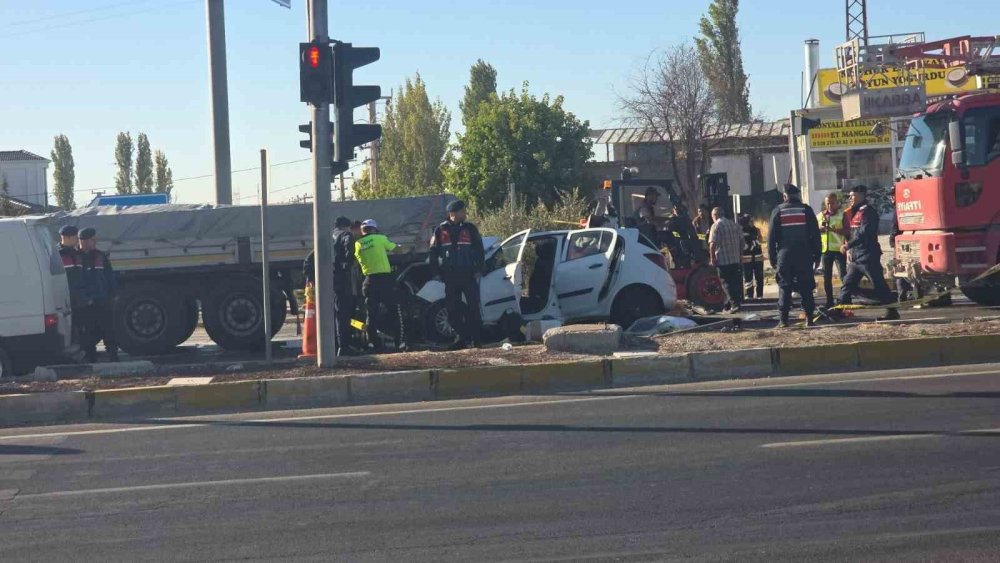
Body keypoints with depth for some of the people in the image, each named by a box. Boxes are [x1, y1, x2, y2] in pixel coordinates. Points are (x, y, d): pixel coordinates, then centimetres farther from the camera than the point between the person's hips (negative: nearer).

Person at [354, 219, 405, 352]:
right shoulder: (380, 238, 0)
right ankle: (400, 342, -1)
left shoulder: (358, 244, 7)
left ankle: (373, 343, 3)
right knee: (393, 310, 4)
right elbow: (394, 248, 13)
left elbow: (359, 260, 13)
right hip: (384, 277, -2)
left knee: (371, 313, 8)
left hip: (369, 280, 3)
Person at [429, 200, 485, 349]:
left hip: (469, 274, -1)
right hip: (450, 276, 1)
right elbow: (433, 252, 9)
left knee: (473, 306, -5)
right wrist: (436, 272, 3)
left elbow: (479, 251, 5)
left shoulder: (470, 229, 5)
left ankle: (475, 336, 1)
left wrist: (478, 270, -3)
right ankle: (461, 336, 11)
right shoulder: (441, 230, 6)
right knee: (453, 308, 3)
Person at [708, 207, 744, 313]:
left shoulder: (716, 226, -10)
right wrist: (740, 253, 19)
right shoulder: (734, 224, 10)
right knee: (736, 282, 15)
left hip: (723, 260, -6)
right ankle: (738, 302, 20)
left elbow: (713, 244, -18)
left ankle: (734, 304, -10)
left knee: (727, 283, -2)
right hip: (736, 259, 6)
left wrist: (712, 258, -12)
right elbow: (741, 240, 12)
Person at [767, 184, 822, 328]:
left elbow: (771, 236, 3)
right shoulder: (806, 210, 4)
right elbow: (815, 234, 3)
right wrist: (816, 255, 7)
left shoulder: (778, 211, 4)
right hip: (804, 255, 1)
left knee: (784, 287, 1)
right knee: (805, 287, 5)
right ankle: (809, 317, 1)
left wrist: (772, 257, 7)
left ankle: (784, 319, -4)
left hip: (784, 255, 0)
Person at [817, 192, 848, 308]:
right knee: (827, 277, 7)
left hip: (839, 249, -4)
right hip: (825, 250, 4)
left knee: (843, 275, -10)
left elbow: (847, 231, -9)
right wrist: (819, 230, -10)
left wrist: (835, 230, -26)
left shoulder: (842, 215, 0)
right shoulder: (820, 216, 12)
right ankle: (829, 302, 14)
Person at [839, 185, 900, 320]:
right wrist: (849, 250, 15)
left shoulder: (868, 212, -12)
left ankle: (892, 312, -3)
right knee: (848, 284, 9)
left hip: (868, 257, -10)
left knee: (879, 284, -7)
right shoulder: (856, 212, 19)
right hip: (855, 256, 10)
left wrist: (848, 245, -23)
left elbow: (864, 233, -22)